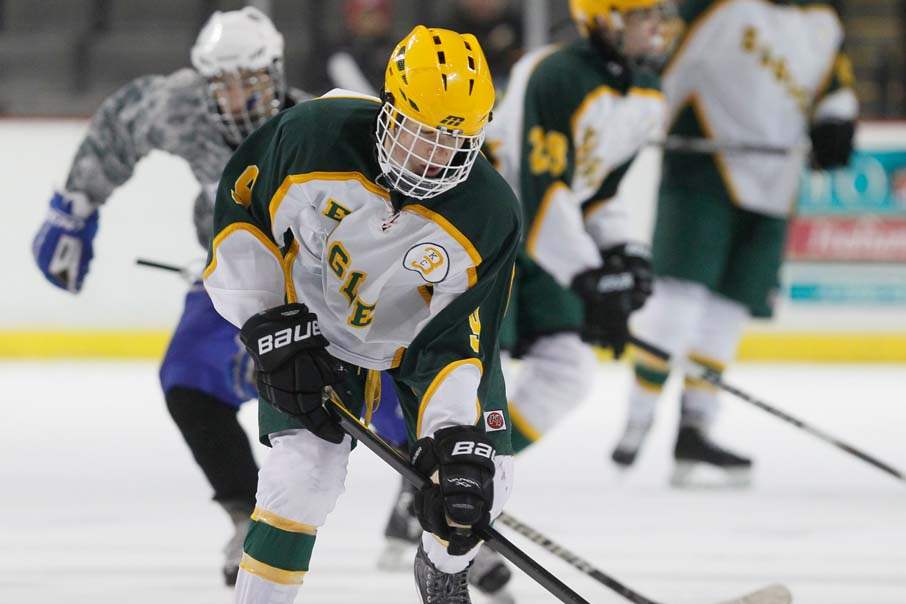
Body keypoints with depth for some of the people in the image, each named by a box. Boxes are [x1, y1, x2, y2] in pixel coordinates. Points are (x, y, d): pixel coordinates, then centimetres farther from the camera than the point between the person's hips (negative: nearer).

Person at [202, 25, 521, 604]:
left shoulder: (489, 215, -29)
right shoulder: (314, 134, -31)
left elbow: (458, 342, -25)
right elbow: (238, 210, -15)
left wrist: (459, 447, -37)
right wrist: (274, 328, -19)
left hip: (422, 334, 2)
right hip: (311, 324, -1)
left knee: (481, 480, -2)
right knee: (307, 468, -19)